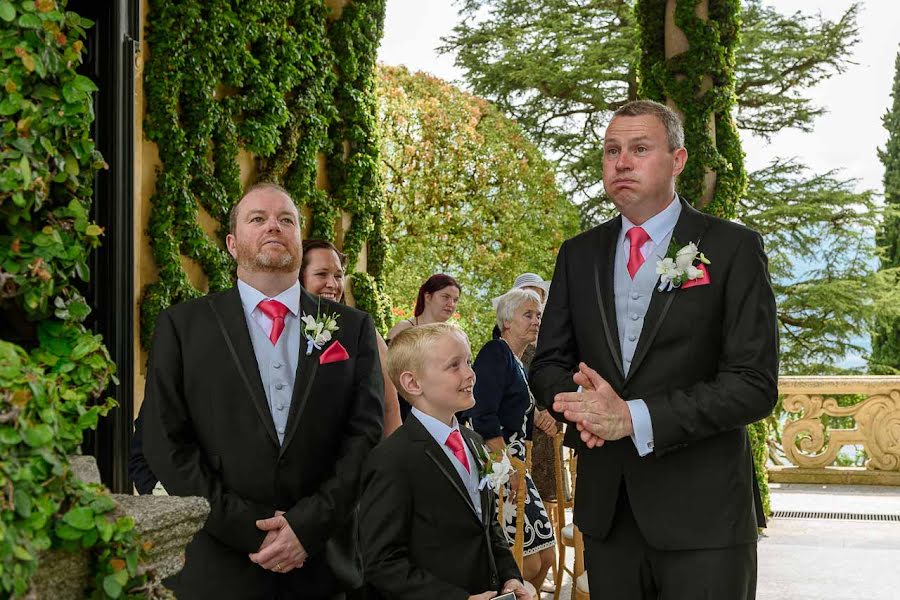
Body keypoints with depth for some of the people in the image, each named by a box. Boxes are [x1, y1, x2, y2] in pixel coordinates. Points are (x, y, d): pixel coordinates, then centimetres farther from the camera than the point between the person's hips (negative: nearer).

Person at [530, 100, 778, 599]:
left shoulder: (734, 249, -5)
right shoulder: (578, 254, 10)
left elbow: (754, 385, -11)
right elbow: (548, 363, 11)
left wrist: (635, 417, -19)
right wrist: (584, 402, -12)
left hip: (703, 515, -4)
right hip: (606, 509, 4)